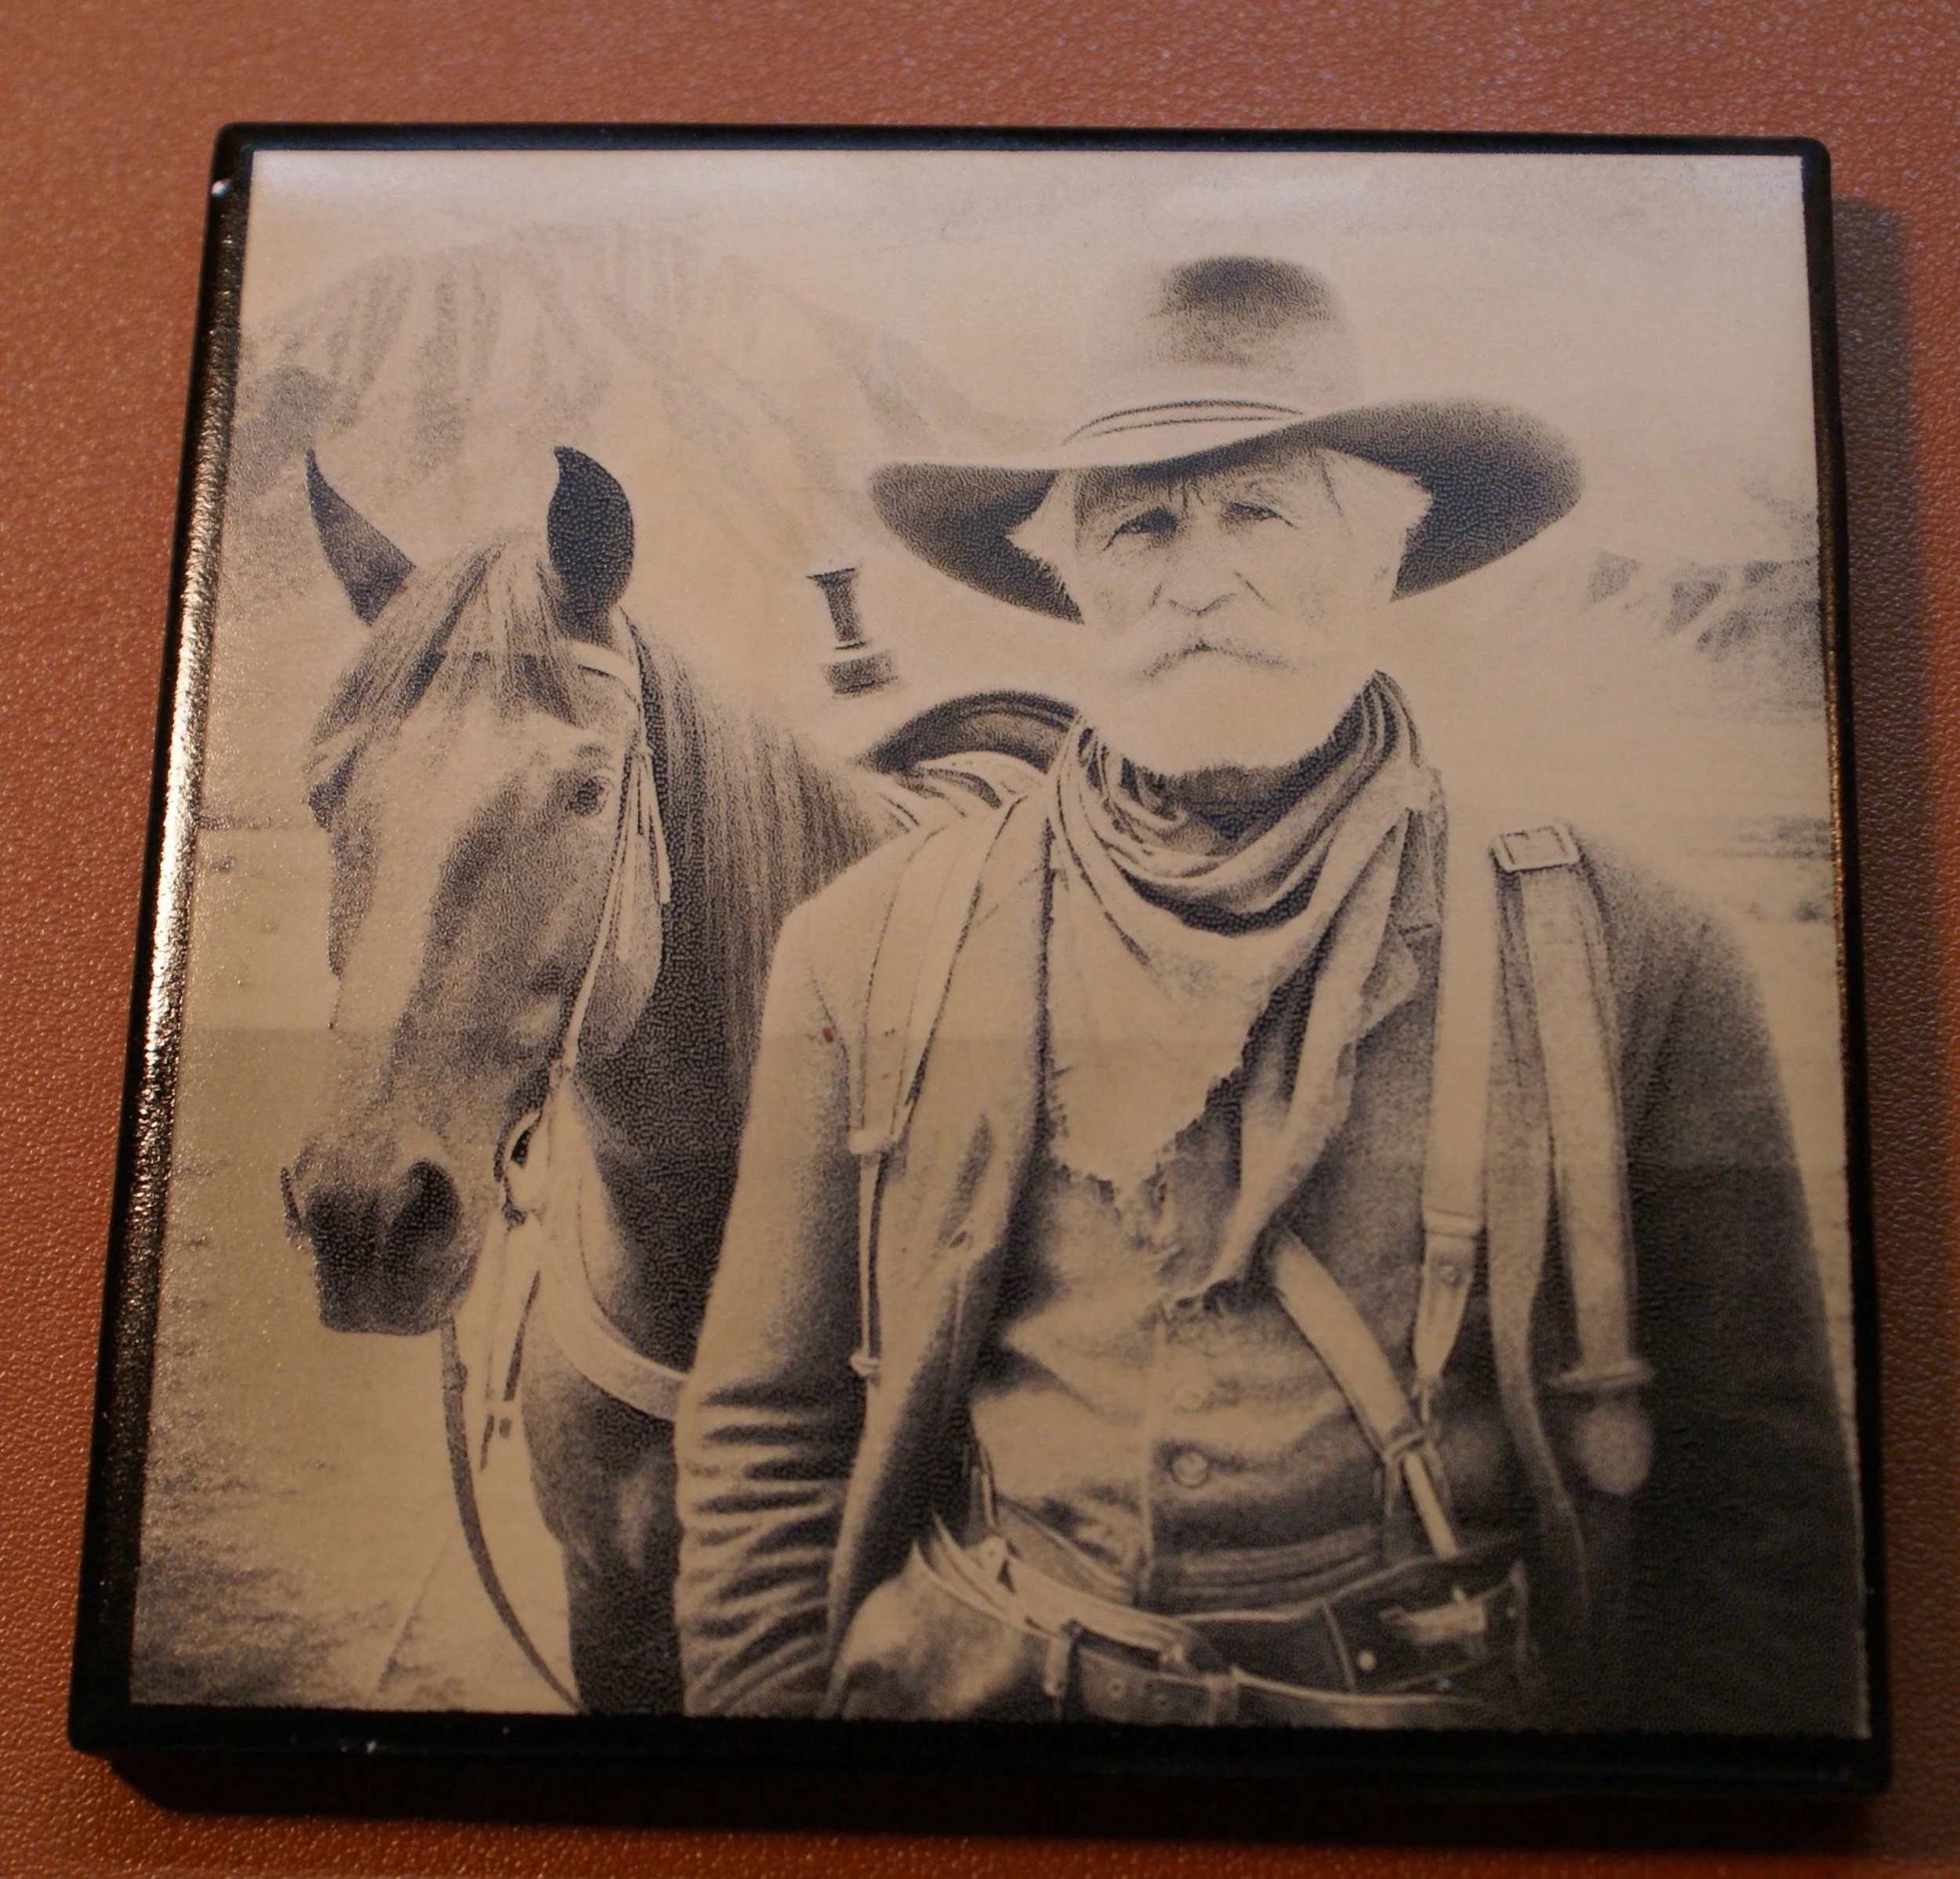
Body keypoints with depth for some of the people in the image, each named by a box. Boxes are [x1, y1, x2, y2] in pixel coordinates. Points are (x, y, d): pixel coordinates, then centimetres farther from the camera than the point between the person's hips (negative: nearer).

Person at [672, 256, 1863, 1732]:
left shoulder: (1628, 962, -2)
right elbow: (765, 1440, 5)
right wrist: (772, 1709, -1)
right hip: (972, 1691, 2)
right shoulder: (867, 947, 1)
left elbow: (1756, 1490, 2)